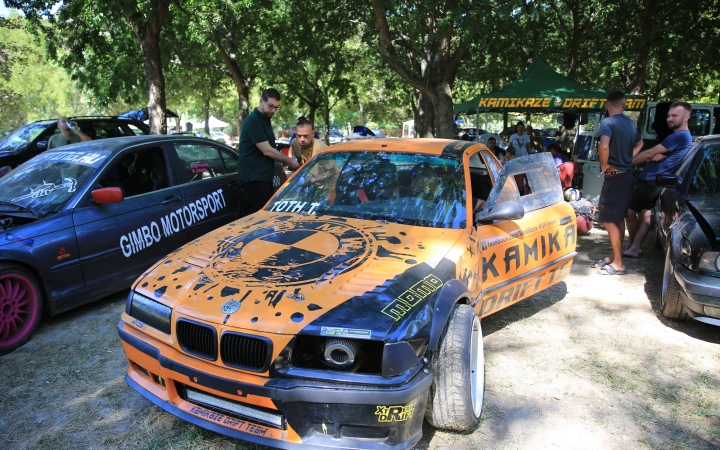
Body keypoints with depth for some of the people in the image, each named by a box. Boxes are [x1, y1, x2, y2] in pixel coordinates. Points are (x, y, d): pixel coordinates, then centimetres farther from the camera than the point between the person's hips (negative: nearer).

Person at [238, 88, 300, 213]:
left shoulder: (265, 120, 15)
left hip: (263, 175, 9)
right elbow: (267, 151, -20)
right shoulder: (254, 121, -15)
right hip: (254, 177, -9)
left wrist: (286, 161, 10)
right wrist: (289, 161, -11)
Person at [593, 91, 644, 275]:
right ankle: (615, 256, 26)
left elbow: (604, 146, -33)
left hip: (614, 176, -8)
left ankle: (618, 264, -1)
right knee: (618, 218, 16)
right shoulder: (630, 123, 11)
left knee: (609, 219, -3)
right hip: (626, 175, 8)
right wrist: (627, 159, 15)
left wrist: (604, 165, -17)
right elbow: (639, 143, 28)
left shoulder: (608, 122, -15)